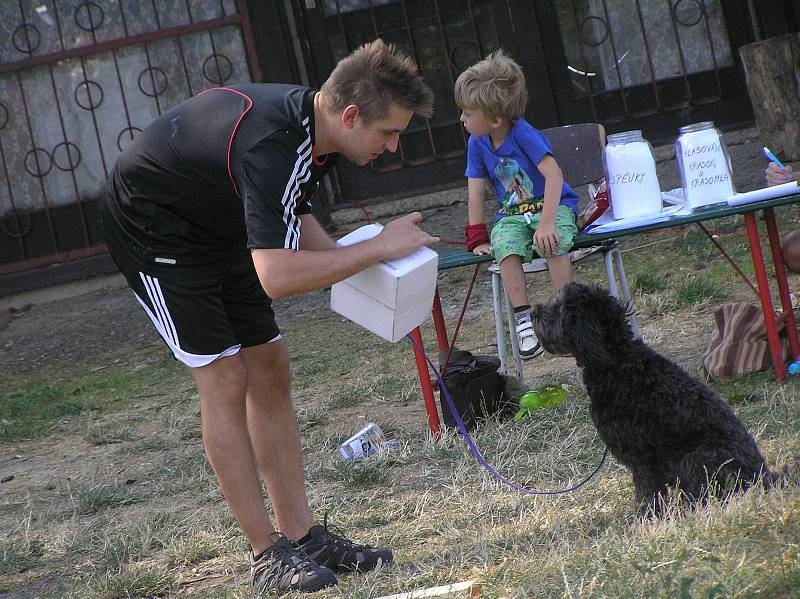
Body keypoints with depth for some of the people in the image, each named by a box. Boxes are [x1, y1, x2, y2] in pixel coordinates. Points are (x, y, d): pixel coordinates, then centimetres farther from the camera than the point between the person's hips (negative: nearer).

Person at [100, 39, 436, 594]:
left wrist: (356, 263, -6)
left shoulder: (312, 123, -7)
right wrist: (379, 247, -34)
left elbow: (293, 221, 10)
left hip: (220, 230, 9)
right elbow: (277, 275, -44)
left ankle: (301, 534, 11)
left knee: (270, 370, 5)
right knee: (225, 379, -11)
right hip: (153, 231, -9)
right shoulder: (271, 145, -36)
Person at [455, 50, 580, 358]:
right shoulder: (477, 144, -1)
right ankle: (523, 321, -29)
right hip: (512, 214, 4)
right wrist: (478, 238, -5)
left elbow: (554, 176, -28)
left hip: (553, 205, -4)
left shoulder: (523, 134, -19)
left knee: (554, 244, -35)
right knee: (505, 249, -29)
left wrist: (547, 222, -37)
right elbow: (475, 194, 1)